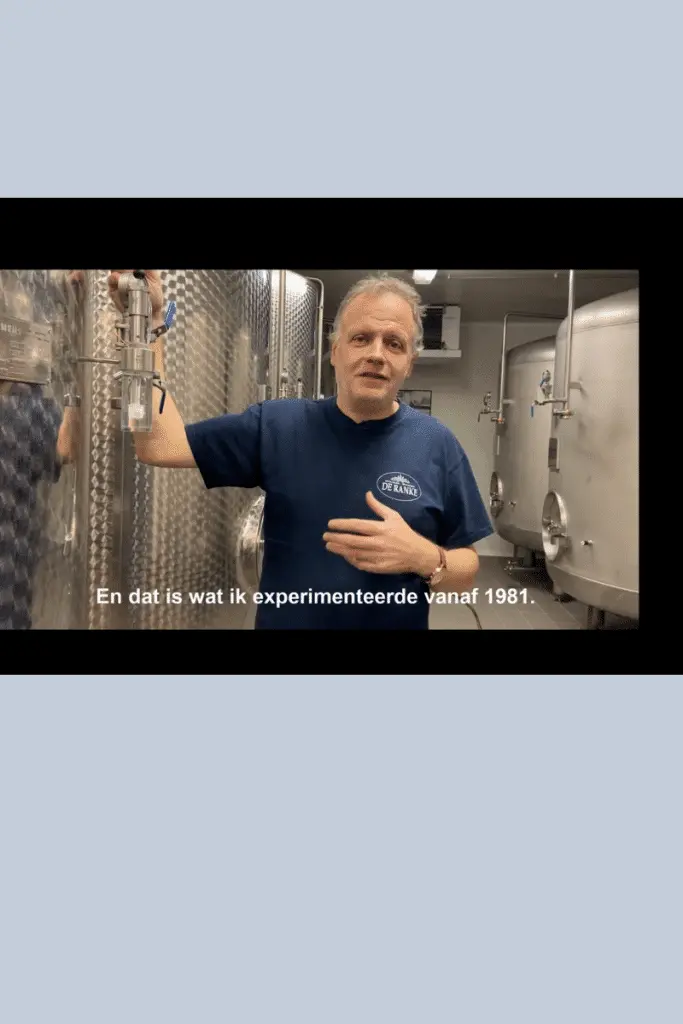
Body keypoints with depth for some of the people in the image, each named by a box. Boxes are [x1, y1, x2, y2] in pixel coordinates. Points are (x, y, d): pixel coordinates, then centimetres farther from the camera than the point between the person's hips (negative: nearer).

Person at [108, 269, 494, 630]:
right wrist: (150, 323, -14)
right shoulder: (278, 425, -6)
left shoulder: (437, 445, -8)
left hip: (396, 622, -1)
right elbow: (160, 446, -11)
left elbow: (467, 572, -4)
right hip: (282, 620, 1)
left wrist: (424, 557, -25)